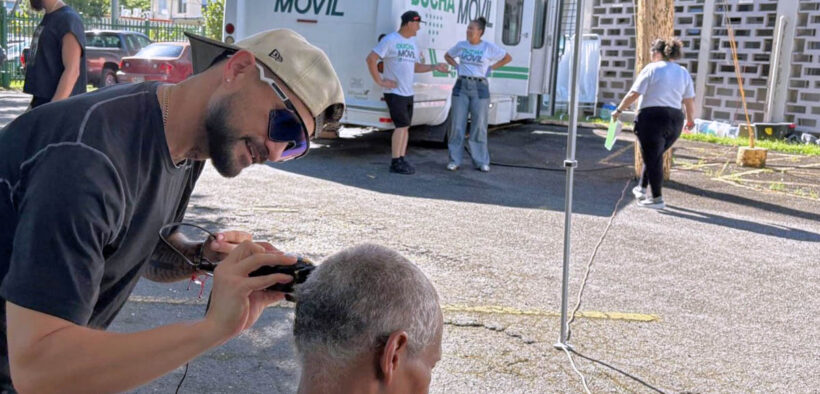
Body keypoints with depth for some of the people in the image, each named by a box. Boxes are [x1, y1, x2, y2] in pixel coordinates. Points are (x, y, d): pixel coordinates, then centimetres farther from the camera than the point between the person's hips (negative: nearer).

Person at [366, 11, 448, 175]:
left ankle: (401, 160, 17)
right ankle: (396, 162, -6)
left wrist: (434, 67, 12)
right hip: (394, 92, -8)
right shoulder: (390, 40, -9)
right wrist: (379, 81, -15)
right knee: (402, 125, -12)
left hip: (408, 93, 8)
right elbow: (371, 59, -13)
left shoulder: (413, 42, 15)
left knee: (405, 127, 10)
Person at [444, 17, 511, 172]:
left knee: (479, 125, 2)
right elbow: (447, 56, 24)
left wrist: (491, 68, 1)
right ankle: (454, 160, 8)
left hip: (480, 88, -2)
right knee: (457, 124, 1)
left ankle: (481, 161, 11)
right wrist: (457, 66, 7)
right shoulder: (461, 45, 7)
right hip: (461, 86, 2)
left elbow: (508, 58, 7)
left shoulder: (489, 47, -1)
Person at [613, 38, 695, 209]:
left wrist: (619, 110, 1)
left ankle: (657, 199, 4)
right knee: (655, 155, 21)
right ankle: (642, 188, 29)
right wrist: (690, 119, 25)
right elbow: (690, 100, 11)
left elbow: (634, 94, -9)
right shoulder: (684, 73, 11)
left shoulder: (652, 69, -5)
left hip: (652, 118, -6)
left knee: (652, 158, 2)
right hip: (675, 120, 6)